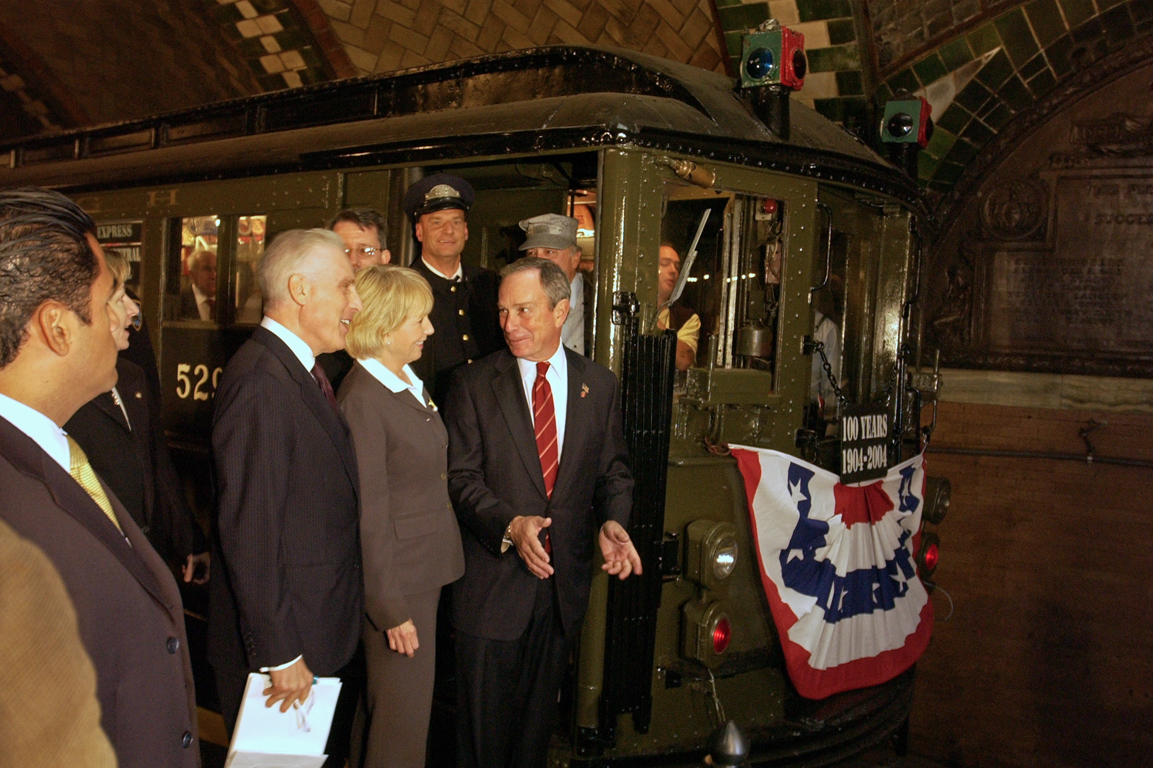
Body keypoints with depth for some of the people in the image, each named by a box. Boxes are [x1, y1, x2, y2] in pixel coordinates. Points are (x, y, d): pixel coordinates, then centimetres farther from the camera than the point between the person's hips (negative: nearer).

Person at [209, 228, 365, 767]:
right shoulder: (259, 378, -22)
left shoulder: (305, 370, 10)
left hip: (329, 633, 9)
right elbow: (249, 530, -25)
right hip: (283, 642, -9)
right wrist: (280, 655, -21)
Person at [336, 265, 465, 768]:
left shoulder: (411, 383, 9)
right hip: (397, 580, -8)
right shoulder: (362, 399, -19)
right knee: (401, 725, 4)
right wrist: (391, 609, -16)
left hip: (427, 571, 8)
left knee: (411, 706, 20)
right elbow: (369, 516, -19)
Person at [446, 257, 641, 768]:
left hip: (565, 581, 3)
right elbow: (461, 477, -7)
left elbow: (613, 471, 8)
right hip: (493, 580, -2)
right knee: (484, 721, 9)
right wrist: (509, 524, -24)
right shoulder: (474, 384, -4)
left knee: (539, 714, 18)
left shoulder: (599, 385, 4)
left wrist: (612, 521, -12)